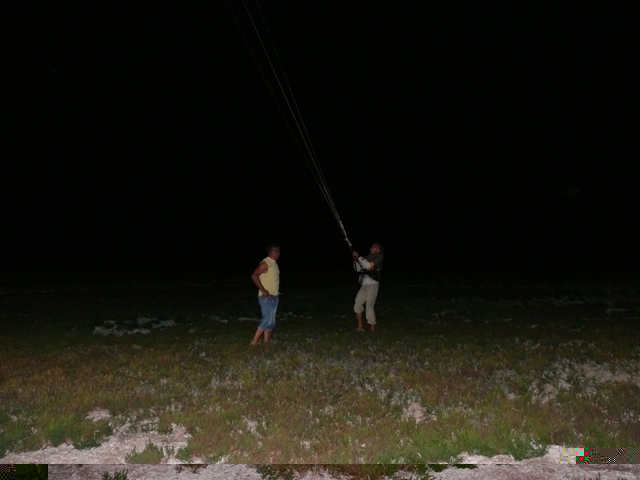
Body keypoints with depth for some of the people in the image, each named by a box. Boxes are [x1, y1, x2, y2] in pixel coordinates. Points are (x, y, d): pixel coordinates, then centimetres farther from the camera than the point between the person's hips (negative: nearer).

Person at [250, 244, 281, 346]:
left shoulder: (274, 263, 13)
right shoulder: (265, 263, -14)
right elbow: (254, 276, -21)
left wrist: (277, 291, 14)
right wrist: (263, 290, -22)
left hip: (274, 296, 9)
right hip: (266, 297, -9)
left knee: (271, 321, 9)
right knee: (267, 319, -13)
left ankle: (267, 341, 14)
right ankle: (254, 341, -7)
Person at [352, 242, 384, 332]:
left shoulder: (378, 258, 1)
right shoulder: (368, 257, 21)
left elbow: (368, 266, -14)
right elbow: (358, 269, 20)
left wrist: (359, 257, -12)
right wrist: (356, 259, 6)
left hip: (372, 284, -7)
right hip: (364, 285, 7)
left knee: (369, 307, -12)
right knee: (357, 305, 2)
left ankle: (372, 329, -6)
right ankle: (360, 327, 11)